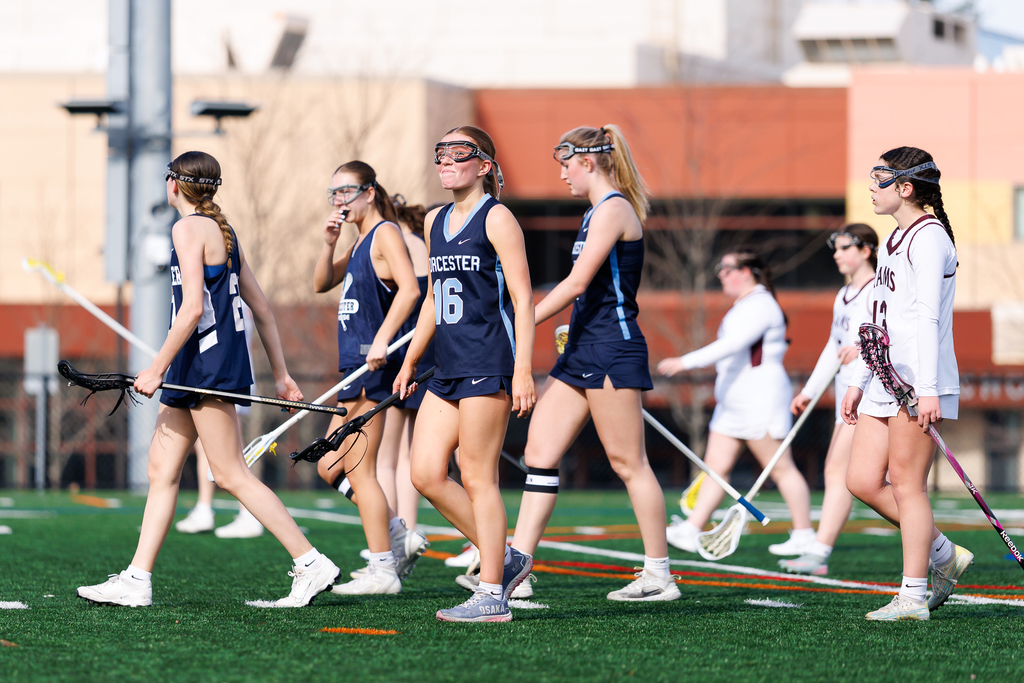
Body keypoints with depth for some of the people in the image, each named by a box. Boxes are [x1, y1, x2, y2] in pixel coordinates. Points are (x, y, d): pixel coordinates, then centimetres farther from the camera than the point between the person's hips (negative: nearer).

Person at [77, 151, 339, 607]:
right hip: (197, 371, 10)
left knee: (232, 475, -9)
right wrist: (280, 374, 19)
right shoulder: (222, 231, 17)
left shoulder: (189, 228, -11)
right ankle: (136, 580, 9)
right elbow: (261, 308, 17)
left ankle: (311, 564, -10)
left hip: (207, 363, -10)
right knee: (161, 470, 9)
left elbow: (192, 308, -20)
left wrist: (158, 368, -17)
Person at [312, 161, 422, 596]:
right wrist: (329, 244, 3)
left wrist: (382, 340, -29)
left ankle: (382, 572, -2)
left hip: (373, 365, -10)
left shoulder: (385, 233, -10)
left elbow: (409, 289, -22)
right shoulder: (358, 241, 18)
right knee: (329, 468, 12)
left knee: (357, 469, -6)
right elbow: (321, 283, 19)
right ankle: (398, 536, 17)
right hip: (354, 364, 10)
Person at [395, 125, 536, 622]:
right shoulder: (436, 222, 16)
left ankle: (492, 596, 0)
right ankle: (504, 559, 15)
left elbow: (522, 299, -10)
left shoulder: (496, 218, -6)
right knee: (425, 474, 2)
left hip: (488, 363, -8)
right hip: (448, 368, 8)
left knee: (477, 477, -6)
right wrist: (409, 362, 27)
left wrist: (523, 369, -17)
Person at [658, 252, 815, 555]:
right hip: (732, 404, 10)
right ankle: (690, 531, -3)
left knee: (781, 468, -3)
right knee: (716, 464, 2)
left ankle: (804, 535, 4)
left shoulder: (760, 305, -15)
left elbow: (732, 345, -27)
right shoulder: (743, 307, 18)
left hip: (761, 402, -10)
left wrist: (686, 362, -31)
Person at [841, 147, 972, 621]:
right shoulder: (895, 240, 19)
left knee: (905, 483, -8)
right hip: (887, 381, 9)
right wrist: (860, 382, 23)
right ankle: (944, 555, 15)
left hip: (919, 382, -9)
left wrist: (927, 388, -25)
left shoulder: (928, 237, -10)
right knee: (862, 481, 4)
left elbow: (927, 316, -19)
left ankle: (912, 597, -4)